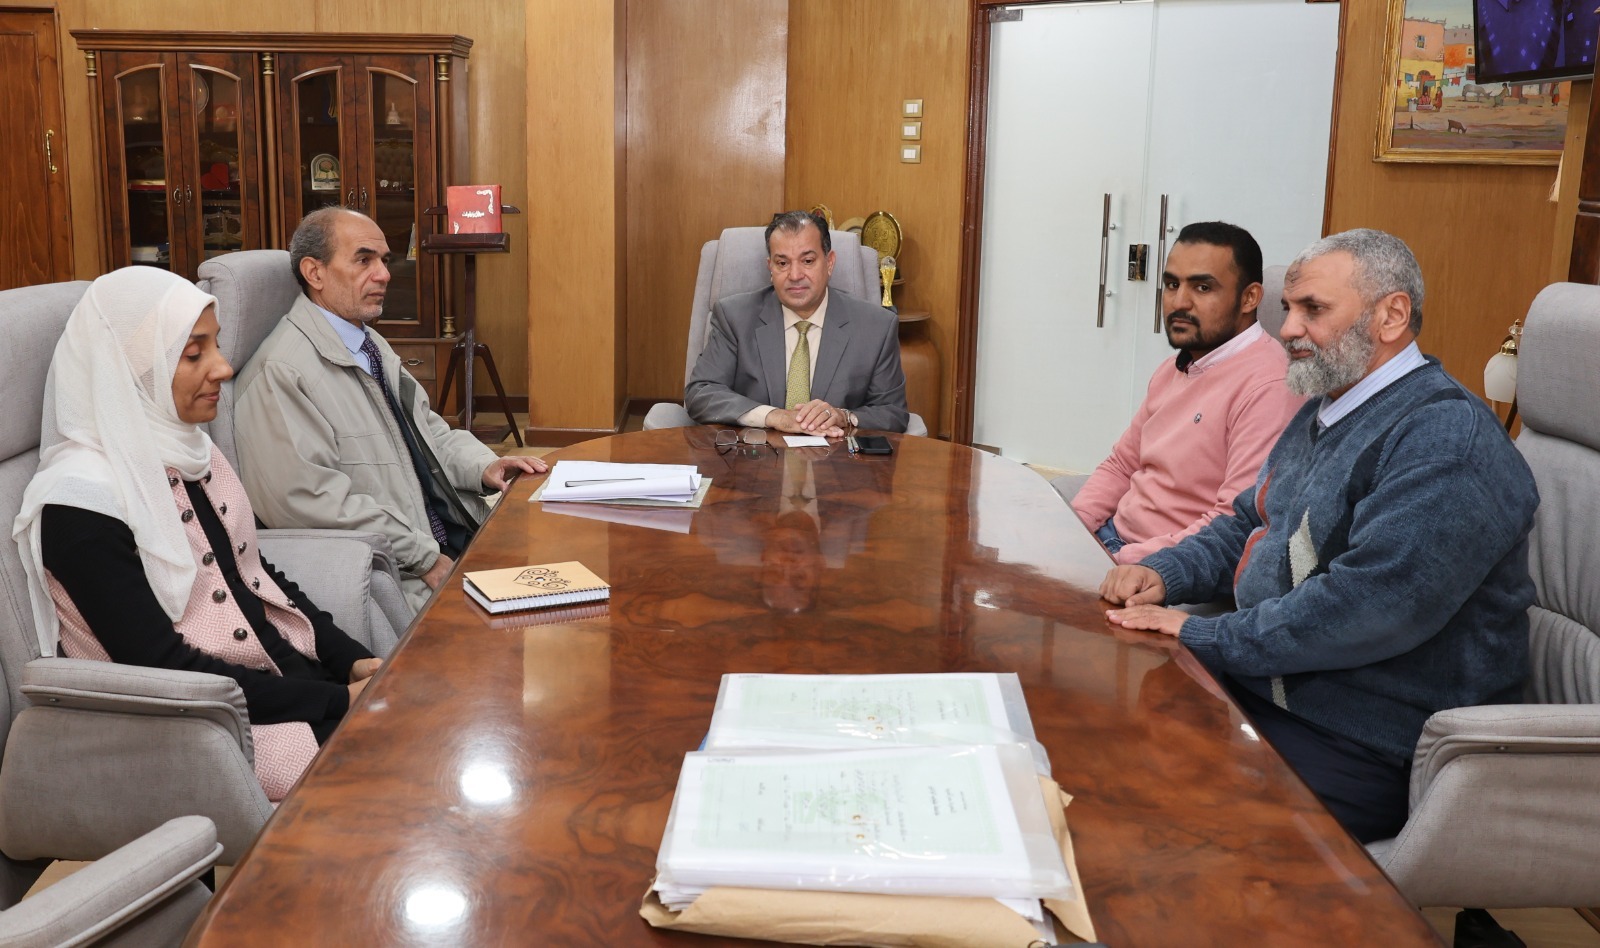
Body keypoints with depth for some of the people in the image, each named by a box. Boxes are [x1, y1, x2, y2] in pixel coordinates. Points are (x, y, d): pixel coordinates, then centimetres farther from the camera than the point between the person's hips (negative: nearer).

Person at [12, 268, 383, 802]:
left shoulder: (190, 452, 8)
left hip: (296, 673, 7)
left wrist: (353, 660, -1)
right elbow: (165, 671, -18)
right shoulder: (80, 498, -16)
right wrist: (338, 700, -19)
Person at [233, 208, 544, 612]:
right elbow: (311, 499, -19)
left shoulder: (372, 344, 18)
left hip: (458, 535, 9)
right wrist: (426, 558, -19)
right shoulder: (282, 372, -12)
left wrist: (482, 466, 2)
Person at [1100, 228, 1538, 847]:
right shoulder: (1325, 413, 15)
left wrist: (1203, 637, -21)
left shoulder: (1449, 438, -19)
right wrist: (1164, 573, 3)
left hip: (1361, 749, -9)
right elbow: (1246, 525, 23)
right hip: (1262, 685, 9)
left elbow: (1369, 606, -29)